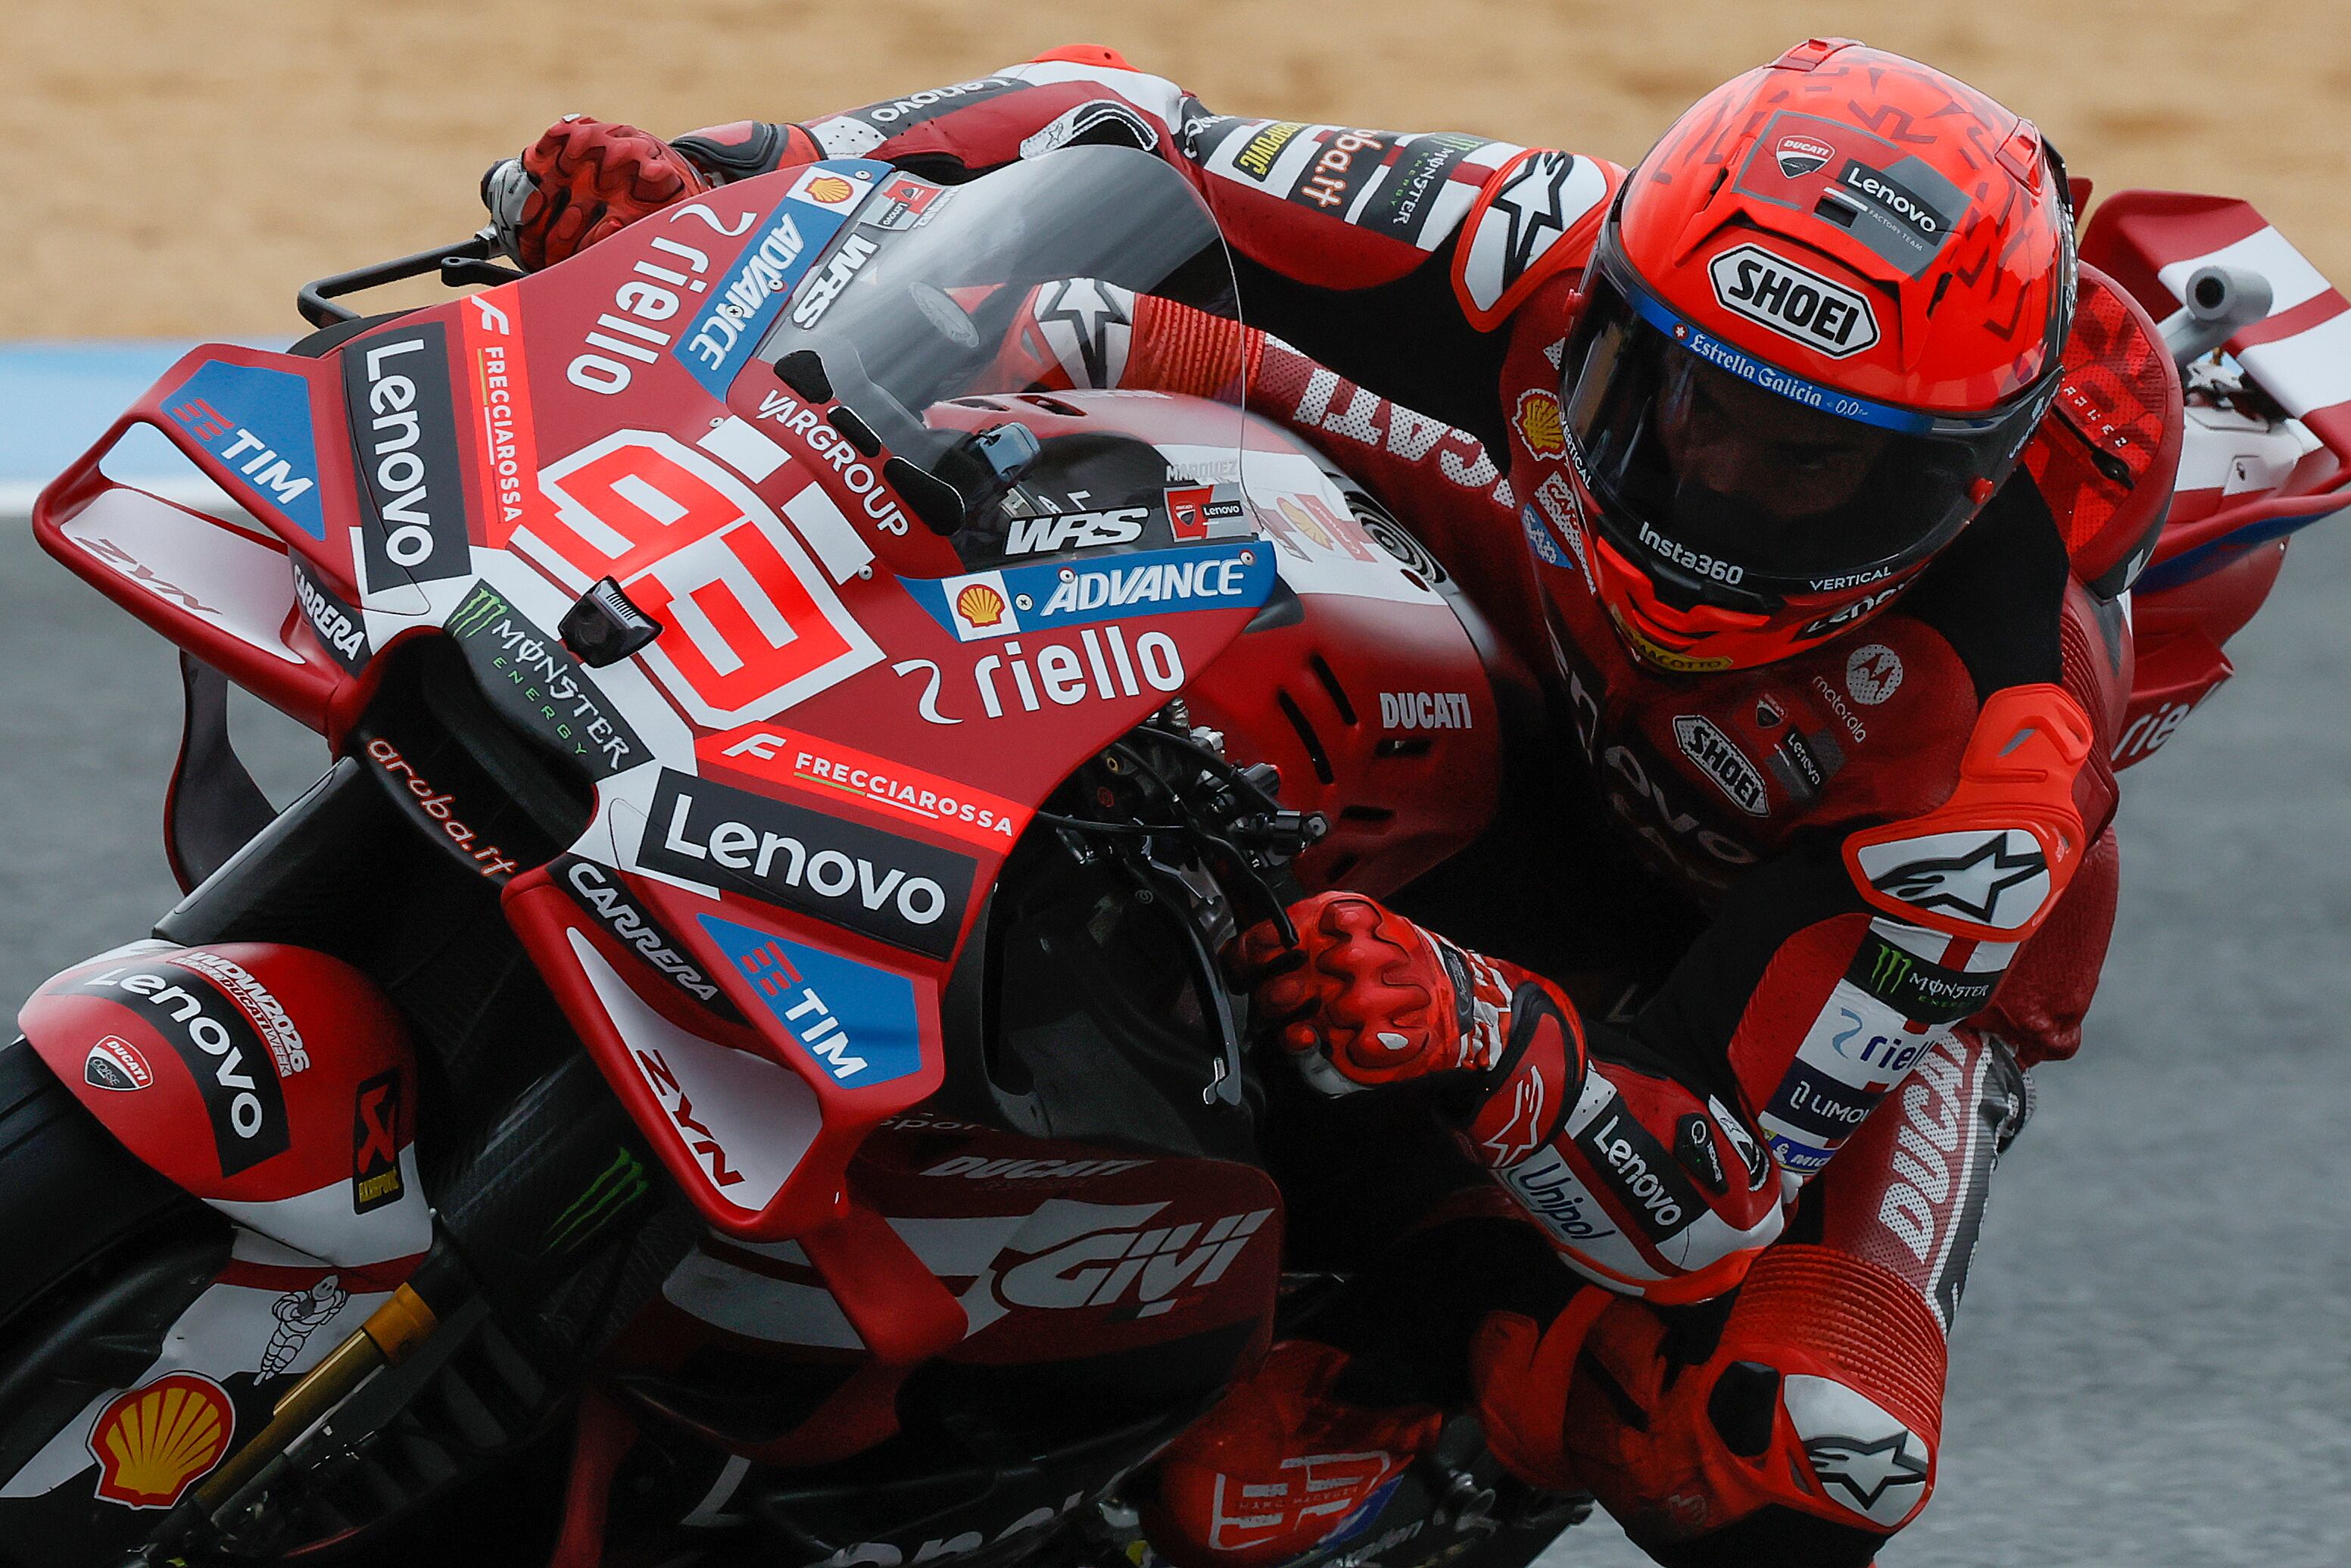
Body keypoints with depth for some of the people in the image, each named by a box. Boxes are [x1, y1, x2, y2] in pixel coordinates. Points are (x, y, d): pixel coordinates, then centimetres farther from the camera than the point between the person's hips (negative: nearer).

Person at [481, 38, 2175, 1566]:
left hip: (1885, 960, -5)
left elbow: (1712, 1214, -40)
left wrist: (1486, 1033, -62)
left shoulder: (1990, 757, -41)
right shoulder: (1547, 260, -32)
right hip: (1549, 773, 5)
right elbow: (1134, 135, -22)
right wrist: (719, 178, -36)